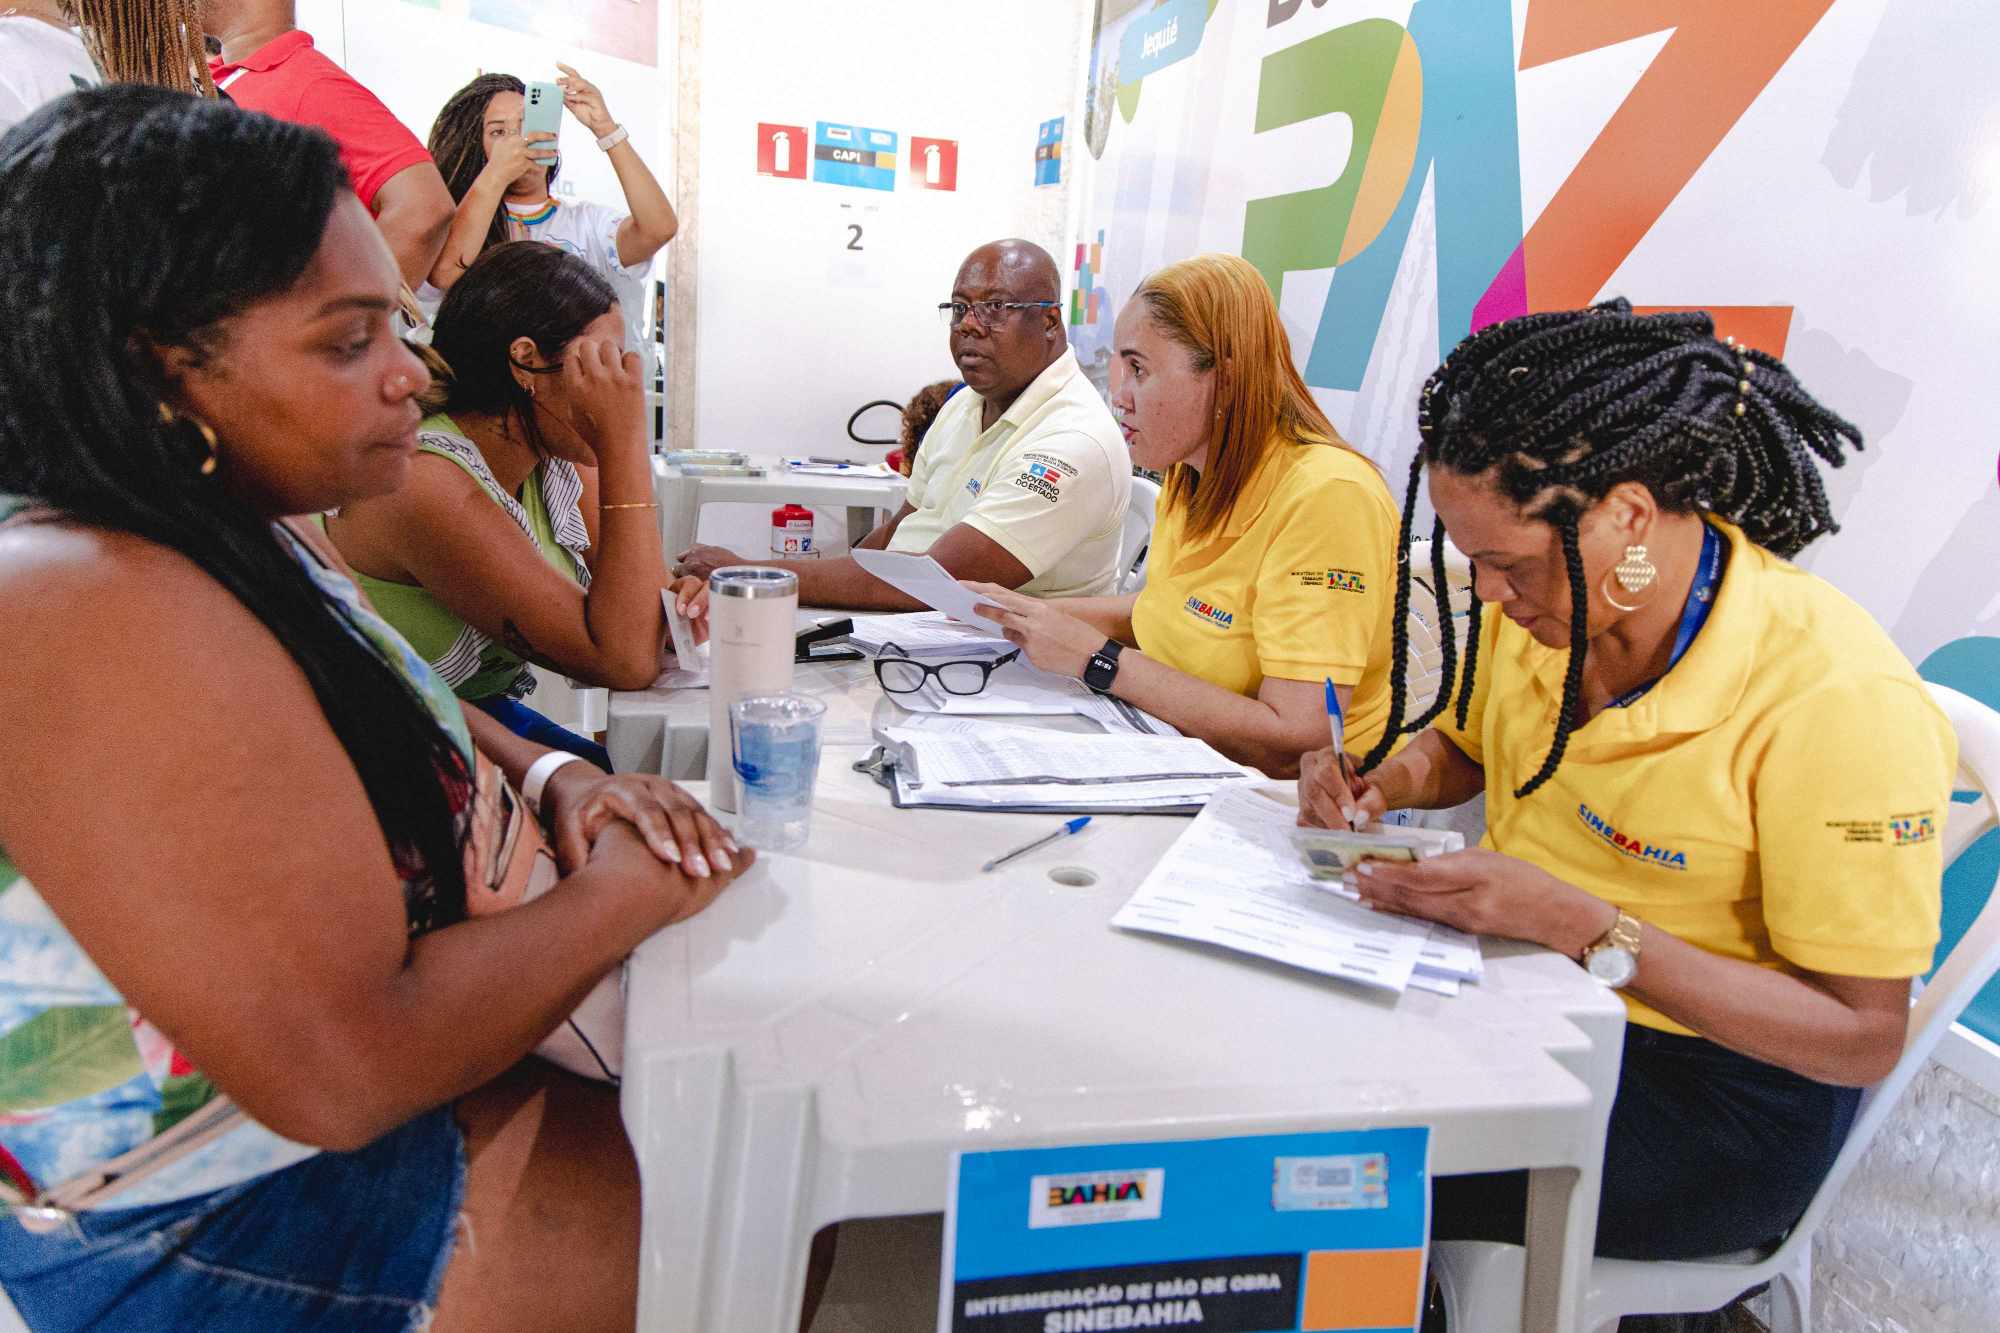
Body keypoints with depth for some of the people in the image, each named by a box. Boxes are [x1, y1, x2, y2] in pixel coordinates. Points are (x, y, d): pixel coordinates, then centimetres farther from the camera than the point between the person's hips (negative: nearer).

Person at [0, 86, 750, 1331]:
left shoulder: (248, 522, 1)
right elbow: (346, 1072, -33)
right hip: (248, 1221, -9)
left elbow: (388, 705, 19)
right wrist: (625, 892, -19)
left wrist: (554, 777, -2)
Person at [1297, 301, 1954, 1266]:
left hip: (1718, 1092, -6)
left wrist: (1581, 927, -30)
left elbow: (1862, 1037, -20)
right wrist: (1382, 780, -9)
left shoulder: (1836, 700, -25)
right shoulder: (1548, 598, -6)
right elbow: (1458, 746, 15)